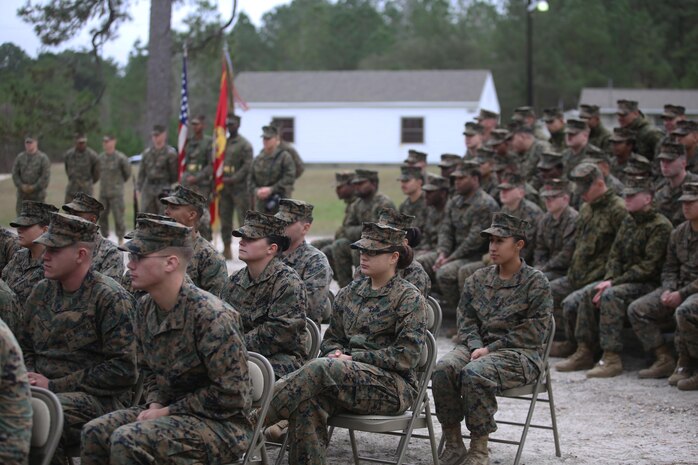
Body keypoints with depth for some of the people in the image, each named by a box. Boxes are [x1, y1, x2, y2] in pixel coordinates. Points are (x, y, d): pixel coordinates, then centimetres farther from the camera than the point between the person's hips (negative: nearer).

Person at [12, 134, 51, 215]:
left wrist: (34, 187, -13)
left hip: (37, 194, -3)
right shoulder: (20, 157, 8)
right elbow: (15, 174, 5)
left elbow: (46, 176, -9)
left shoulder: (43, 158, -3)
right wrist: (21, 186, -9)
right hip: (22, 194, 3)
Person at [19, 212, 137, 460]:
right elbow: (25, 347, 26)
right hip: (44, 390, 6)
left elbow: (123, 370, -12)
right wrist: (30, 377, 2)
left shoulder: (110, 297, -7)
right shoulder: (42, 291, 14)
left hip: (98, 399, -6)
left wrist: (54, 385, -12)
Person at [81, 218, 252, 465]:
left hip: (221, 424, -8)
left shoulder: (210, 315, -22)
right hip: (168, 410, 8)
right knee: (95, 432, -7)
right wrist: (155, 405, -3)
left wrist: (167, 412, -16)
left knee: (127, 440, -27)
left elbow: (230, 394, -21)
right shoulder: (145, 308, 4)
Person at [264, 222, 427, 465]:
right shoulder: (349, 293, 17)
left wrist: (353, 358, -13)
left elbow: (406, 357, -10)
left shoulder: (409, 298, -1)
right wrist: (337, 353, -1)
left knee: (320, 368, -32)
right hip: (349, 377, 5)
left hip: (394, 385, -5)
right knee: (307, 402, -31)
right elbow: (331, 338, 24)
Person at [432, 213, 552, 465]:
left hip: (520, 353, -5)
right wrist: (476, 346, -9)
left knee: (475, 373, -35)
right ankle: (453, 445, -16)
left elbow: (533, 331, -8)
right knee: (443, 368, -26)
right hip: (478, 347, 5)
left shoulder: (536, 282, -1)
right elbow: (466, 319, 12)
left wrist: (490, 349, -14)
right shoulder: (478, 279, 16)